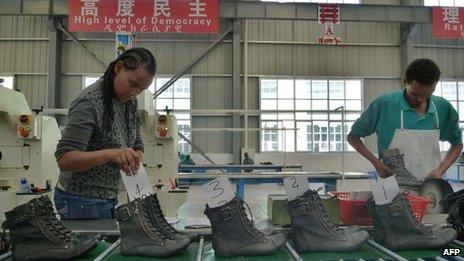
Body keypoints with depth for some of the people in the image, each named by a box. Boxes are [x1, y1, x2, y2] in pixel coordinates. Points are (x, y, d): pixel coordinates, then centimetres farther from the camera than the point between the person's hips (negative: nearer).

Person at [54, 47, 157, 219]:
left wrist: (135, 160, -15)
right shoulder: (89, 103, -21)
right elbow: (64, 159, -25)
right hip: (81, 201, -7)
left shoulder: (130, 102, 1)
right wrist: (111, 154, -39)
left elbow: (137, 145, 7)